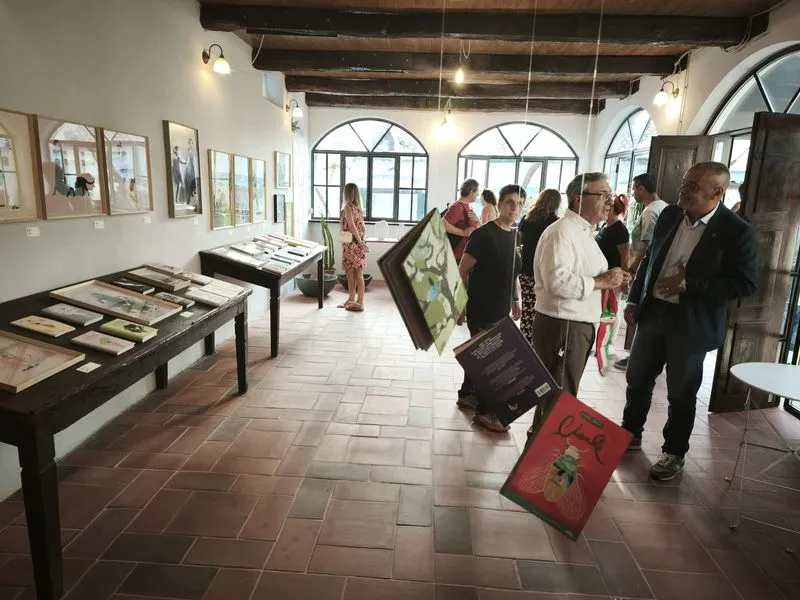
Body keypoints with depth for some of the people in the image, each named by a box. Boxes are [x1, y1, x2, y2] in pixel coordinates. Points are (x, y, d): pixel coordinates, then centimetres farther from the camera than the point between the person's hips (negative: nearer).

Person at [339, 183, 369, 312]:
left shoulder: (348, 207, -11)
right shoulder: (359, 209, 12)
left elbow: (352, 227, -20)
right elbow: (364, 229, 11)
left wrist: (360, 242, -13)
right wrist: (361, 240, 6)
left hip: (351, 246, -8)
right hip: (359, 246, 8)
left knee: (358, 275, -3)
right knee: (351, 275, 15)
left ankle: (360, 303, 3)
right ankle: (351, 300, 23)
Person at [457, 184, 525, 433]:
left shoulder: (515, 235, 8)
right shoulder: (484, 233, -15)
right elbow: (463, 270, -13)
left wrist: (515, 300, 16)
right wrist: (462, 301, -11)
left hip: (501, 310, 7)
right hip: (481, 309, -7)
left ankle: (466, 394, 35)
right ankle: (484, 411, 11)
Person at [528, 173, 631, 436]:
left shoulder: (583, 232, 16)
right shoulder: (561, 232, -18)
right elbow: (558, 281, -30)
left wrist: (610, 278, 6)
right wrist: (601, 281, -21)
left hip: (580, 324, 11)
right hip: (561, 325, -11)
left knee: (563, 392, 21)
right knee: (558, 395, 0)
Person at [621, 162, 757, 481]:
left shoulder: (737, 231, -13)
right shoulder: (670, 215, 1)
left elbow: (746, 284, -14)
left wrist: (688, 284, -22)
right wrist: (634, 299, 5)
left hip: (691, 323, -5)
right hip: (653, 312, 5)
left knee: (681, 393, 9)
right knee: (637, 379, 15)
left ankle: (674, 453, 29)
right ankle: (630, 433, 36)